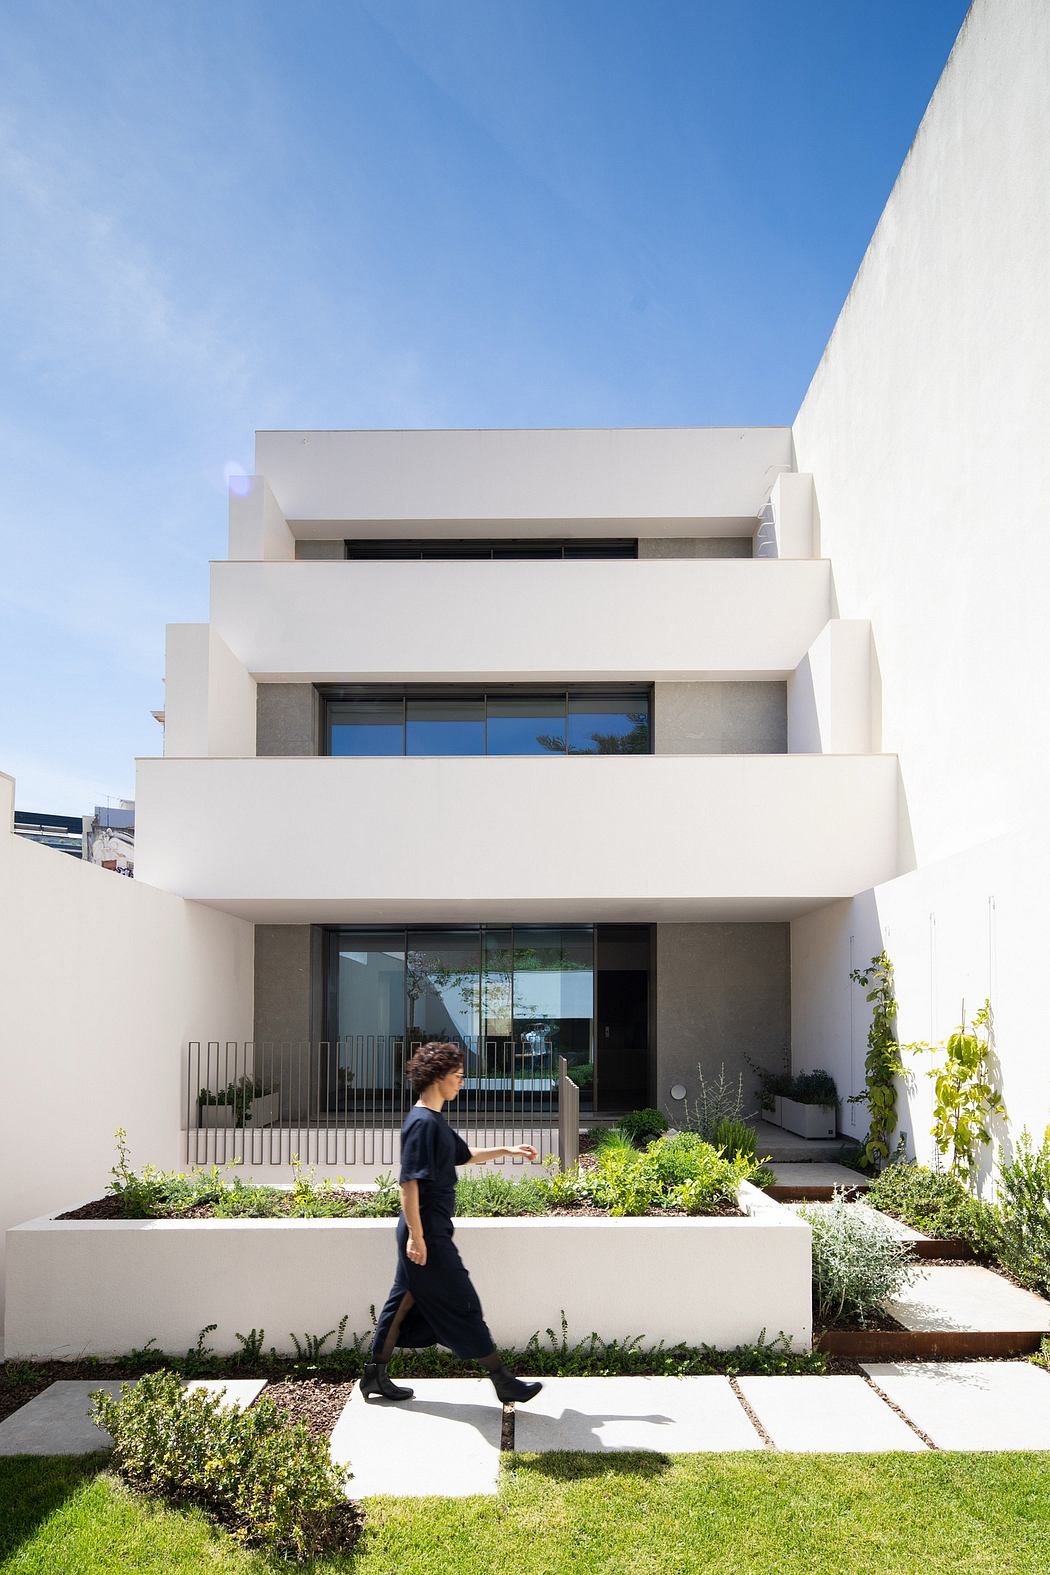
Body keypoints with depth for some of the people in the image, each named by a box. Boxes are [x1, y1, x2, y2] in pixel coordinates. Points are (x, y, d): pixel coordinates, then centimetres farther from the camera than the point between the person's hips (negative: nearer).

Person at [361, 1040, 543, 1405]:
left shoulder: (435, 1120, 13)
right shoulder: (422, 1122, -20)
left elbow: (466, 1155, 28)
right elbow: (409, 1183, -24)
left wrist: (508, 1151, 25)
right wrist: (416, 1236, -24)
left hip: (429, 1231, 10)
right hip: (427, 1233, -10)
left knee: (406, 1300, 15)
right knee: (463, 1305, -1)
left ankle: (376, 1374, 24)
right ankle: (502, 1381, 9)